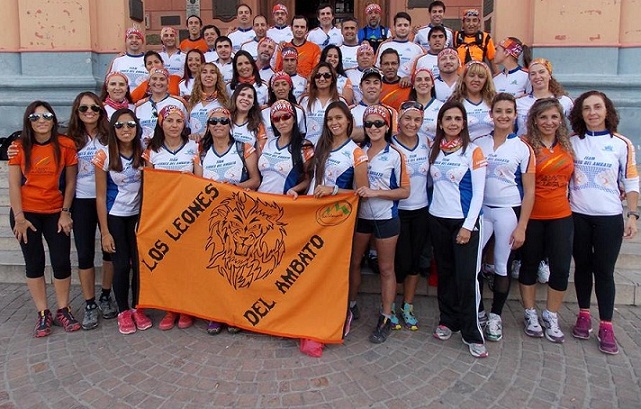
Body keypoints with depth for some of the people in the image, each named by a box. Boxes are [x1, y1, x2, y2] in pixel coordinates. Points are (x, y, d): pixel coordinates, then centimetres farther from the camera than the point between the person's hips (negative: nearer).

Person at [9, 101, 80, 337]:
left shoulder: (65, 145, -5)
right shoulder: (19, 147, -4)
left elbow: (70, 182, 0)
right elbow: (13, 184, -4)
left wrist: (65, 212, -4)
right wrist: (19, 217, -9)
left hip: (55, 213, 0)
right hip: (27, 213, 0)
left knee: (62, 262, 0)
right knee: (34, 263, 6)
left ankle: (63, 311, 17)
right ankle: (43, 314, 16)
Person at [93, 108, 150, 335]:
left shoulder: (143, 153, -3)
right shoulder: (104, 155, -12)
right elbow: (101, 196, -8)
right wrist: (105, 232, -9)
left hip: (138, 214, 3)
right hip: (114, 216, -2)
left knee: (140, 262, 1)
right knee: (121, 265, -1)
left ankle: (137, 307, 20)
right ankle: (123, 311, 18)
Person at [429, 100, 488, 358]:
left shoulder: (473, 151, -5)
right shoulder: (434, 149, 7)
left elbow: (478, 193, -8)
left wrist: (468, 226, -13)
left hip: (464, 221, -4)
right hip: (437, 219, 4)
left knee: (466, 276, -7)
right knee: (444, 273, 10)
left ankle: (472, 333, 2)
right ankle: (447, 320, 24)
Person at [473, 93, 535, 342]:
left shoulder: (523, 148, -3)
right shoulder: (478, 143, 4)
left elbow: (529, 191, -3)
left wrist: (522, 227, -9)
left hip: (509, 211, -2)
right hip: (481, 209, 3)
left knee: (502, 265, 5)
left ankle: (495, 317, 21)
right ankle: (478, 310, 18)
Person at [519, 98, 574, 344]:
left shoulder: (568, 146, 7)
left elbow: (571, 177, 18)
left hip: (561, 215, 4)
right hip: (531, 216, -4)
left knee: (561, 268, 3)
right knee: (529, 265, 9)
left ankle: (551, 317, 21)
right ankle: (530, 315, 25)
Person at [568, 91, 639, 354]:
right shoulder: (572, 142, 4)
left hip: (609, 218, -2)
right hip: (578, 216, 2)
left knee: (604, 271, 1)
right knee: (582, 267, 12)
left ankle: (606, 326, 9)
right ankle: (584, 315, 25)